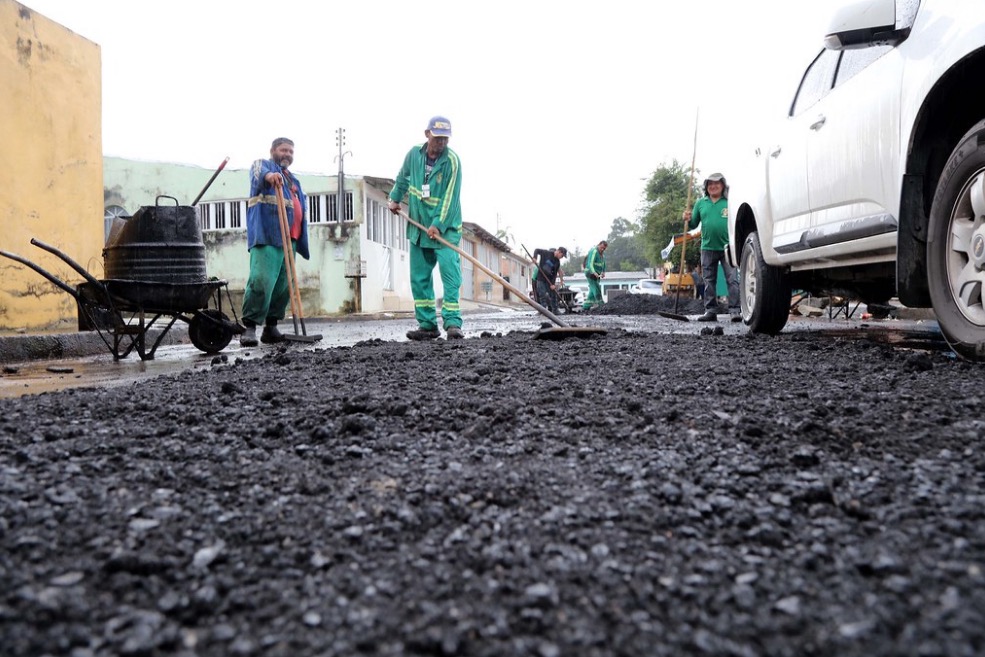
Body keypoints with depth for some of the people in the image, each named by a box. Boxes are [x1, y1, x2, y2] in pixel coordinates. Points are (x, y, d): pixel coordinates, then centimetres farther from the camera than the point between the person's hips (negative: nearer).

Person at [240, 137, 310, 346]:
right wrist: (268, 175, -41)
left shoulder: (294, 180, 31)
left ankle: (271, 327, 10)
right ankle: (249, 327, -17)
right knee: (261, 280, -19)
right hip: (267, 235, -7)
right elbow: (258, 172, -15)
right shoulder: (263, 164, 10)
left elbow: (302, 203, 37)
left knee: (284, 285, 4)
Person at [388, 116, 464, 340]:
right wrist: (395, 198, 22)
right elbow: (403, 176, 23)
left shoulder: (452, 161, -14)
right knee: (419, 278, 6)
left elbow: (450, 197, -20)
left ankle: (452, 322, -12)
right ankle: (427, 325, 13)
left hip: (445, 228, -5)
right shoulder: (414, 154, 1)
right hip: (418, 227, 5)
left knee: (450, 274, -13)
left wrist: (438, 225, -25)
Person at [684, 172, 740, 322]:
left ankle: (734, 310, -5)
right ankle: (710, 311, 14)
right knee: (709, 281, 8)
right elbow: (694, 225, 15)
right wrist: (688, 220, -6)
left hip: (728, 247, -3)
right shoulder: (700, 203, 11)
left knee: (732, 279, -6)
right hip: (708, 248, 3)